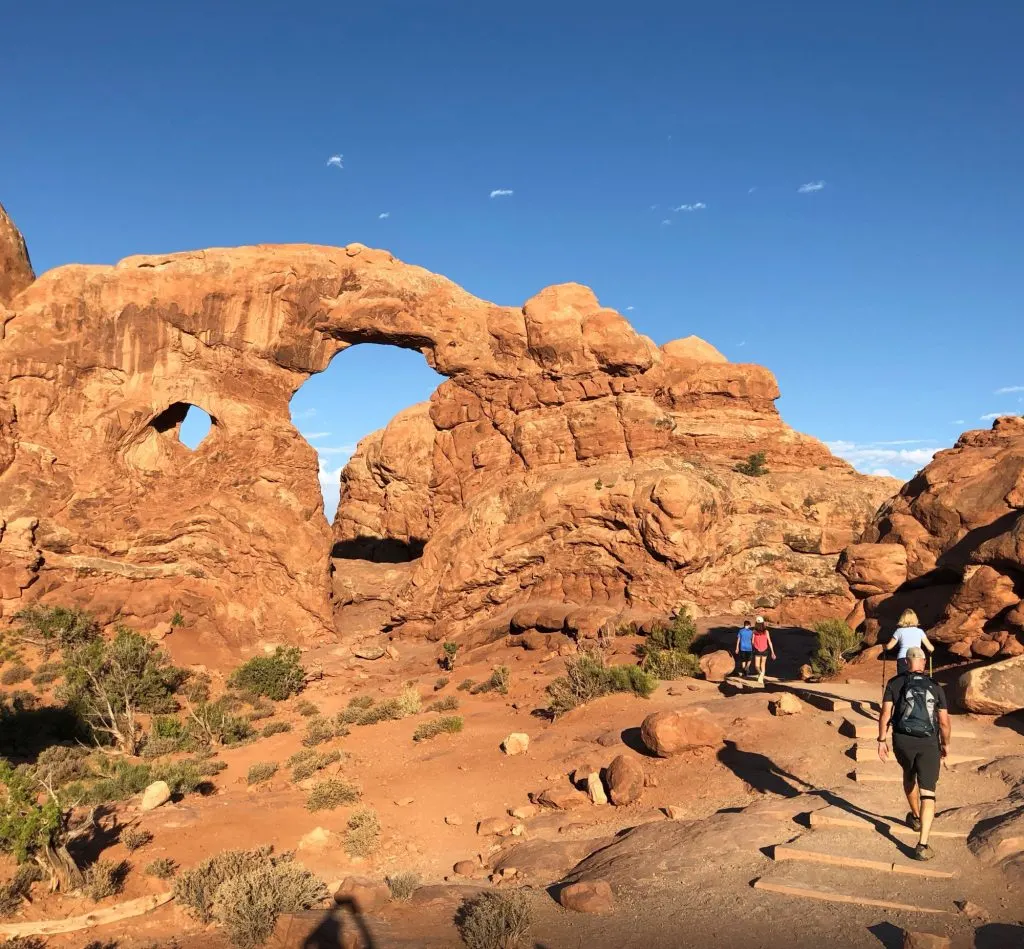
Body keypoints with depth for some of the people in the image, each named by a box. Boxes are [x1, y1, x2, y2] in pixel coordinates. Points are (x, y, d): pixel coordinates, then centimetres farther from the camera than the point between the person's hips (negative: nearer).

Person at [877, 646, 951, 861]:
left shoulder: (895, 683, 1)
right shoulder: (935, 687, 4)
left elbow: (885, 713, -5)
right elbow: (944, 722, 4)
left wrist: (881, 740, 2)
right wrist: (945, 744, 21)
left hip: (902, 740, 1)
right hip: (928, 743, -1)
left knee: (909, 775, 32)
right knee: (927, 793, -1)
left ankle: (915, 817, 50)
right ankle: (923, 844, -14)